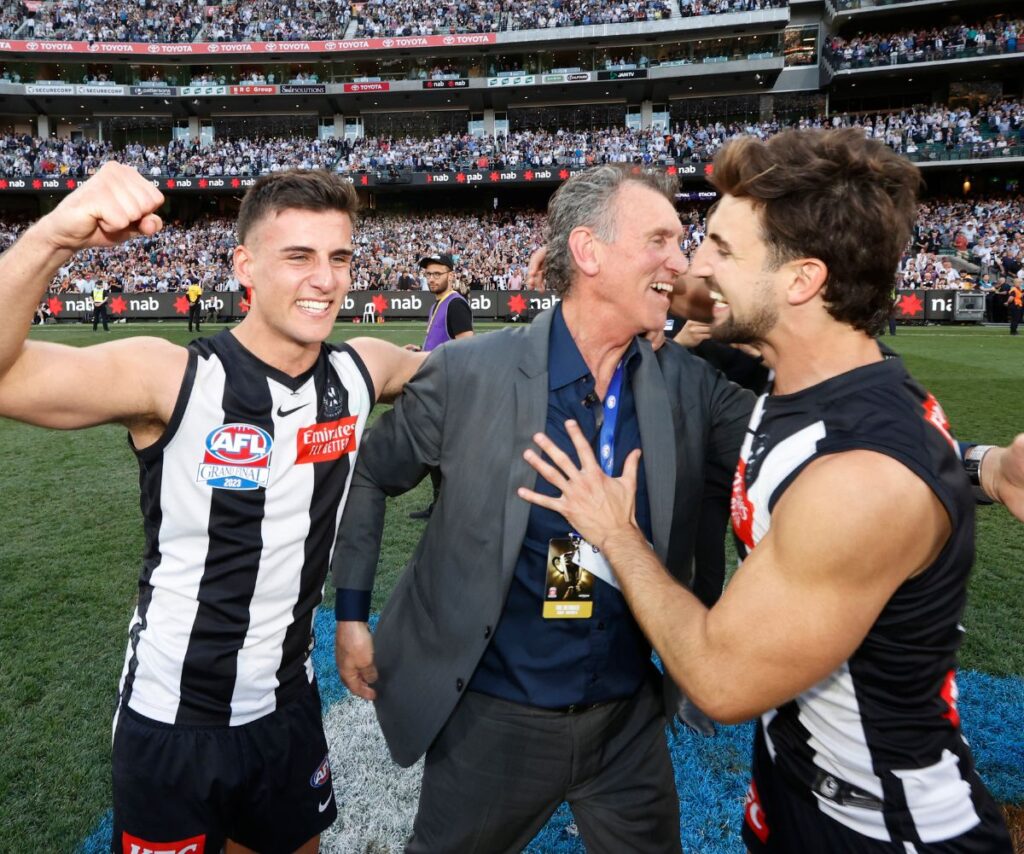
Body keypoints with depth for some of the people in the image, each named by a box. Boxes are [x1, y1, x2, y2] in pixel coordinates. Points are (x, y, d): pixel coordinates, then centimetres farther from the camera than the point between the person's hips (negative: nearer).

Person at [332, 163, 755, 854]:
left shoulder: (690, 384, -5)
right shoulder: (468, 371, -15)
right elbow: (370, 475, -2)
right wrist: (351, 613, -1)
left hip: (629, 715, 3)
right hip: (492, 713, -2)